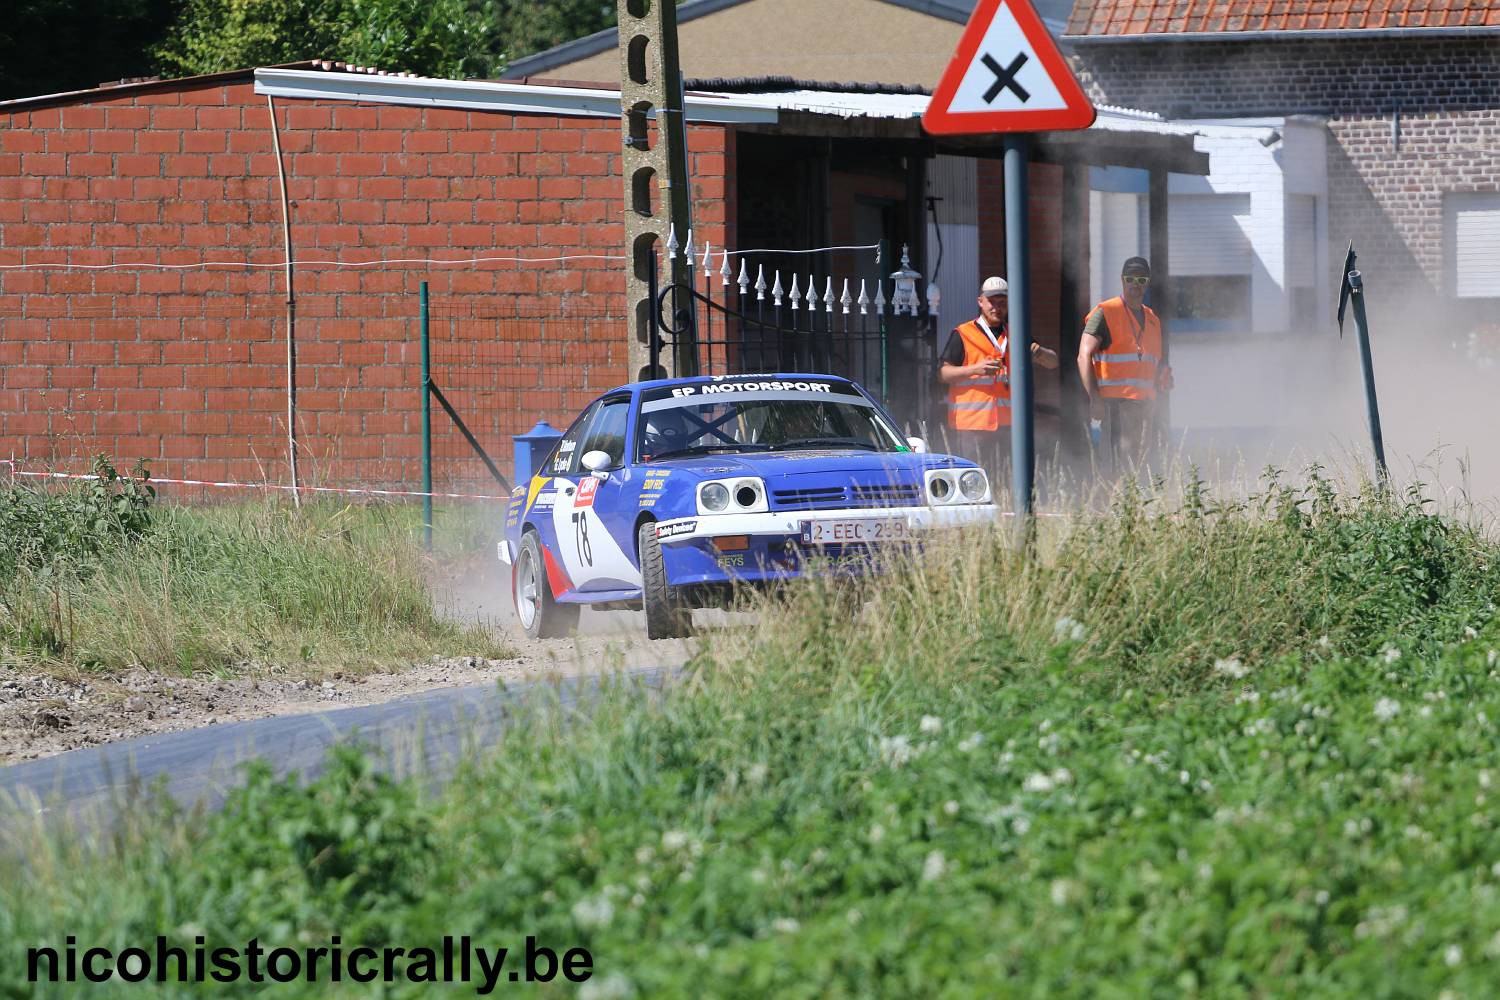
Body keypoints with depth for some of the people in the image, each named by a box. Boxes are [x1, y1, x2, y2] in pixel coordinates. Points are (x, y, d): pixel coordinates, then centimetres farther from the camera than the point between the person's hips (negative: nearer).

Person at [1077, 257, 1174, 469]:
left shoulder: (1152, 320, 19)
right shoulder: (1105, 313, -2)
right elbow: (1084, 356, -9)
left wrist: (1163, 378, 6)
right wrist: (1094, 399, -17)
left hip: (1145, 402, 7)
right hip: (1116, 401, -7)